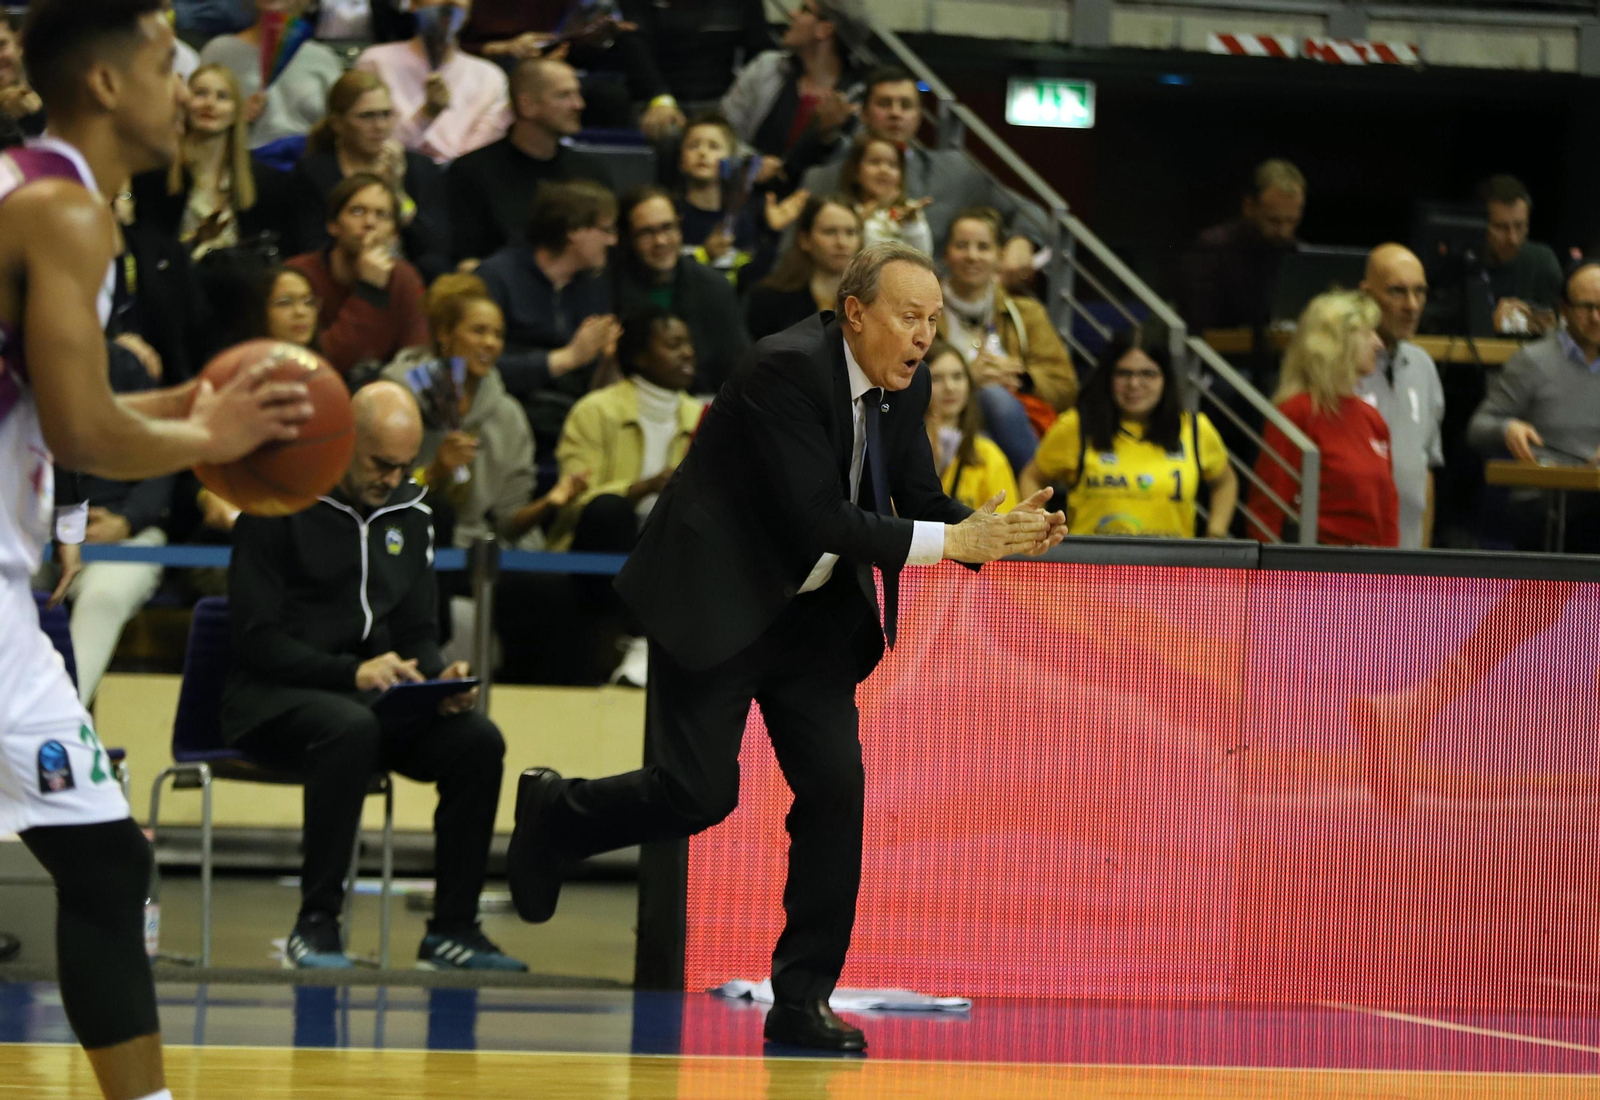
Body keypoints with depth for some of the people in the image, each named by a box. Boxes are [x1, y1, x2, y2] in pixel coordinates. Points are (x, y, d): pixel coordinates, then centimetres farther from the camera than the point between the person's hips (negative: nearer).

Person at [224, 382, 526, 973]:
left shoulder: (408, 514, 12)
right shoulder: (278, 508, -8)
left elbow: (418, 633, 15)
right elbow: (256, 640, -13)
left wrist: (438, 676, -10)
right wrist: (352, 673, -25)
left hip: (372, 699, 6)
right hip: (272, 698, -6)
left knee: (478, 740, -20)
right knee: (351, 729, -39)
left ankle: (452, 929, -13)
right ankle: (316, 924, -30)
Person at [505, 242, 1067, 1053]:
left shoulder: (904, 383, 0)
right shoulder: (789, 370, -25)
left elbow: (919, 499, 4)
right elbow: (821, 519, -30)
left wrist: (1000, 531, -17)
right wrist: (952, 541, -32)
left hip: (813, 612, 7)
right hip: (714, 599, -7)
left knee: (835, 786, -4)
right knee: (699, 793, -9)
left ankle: (802, 999, 3)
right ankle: (553, 812, 23)